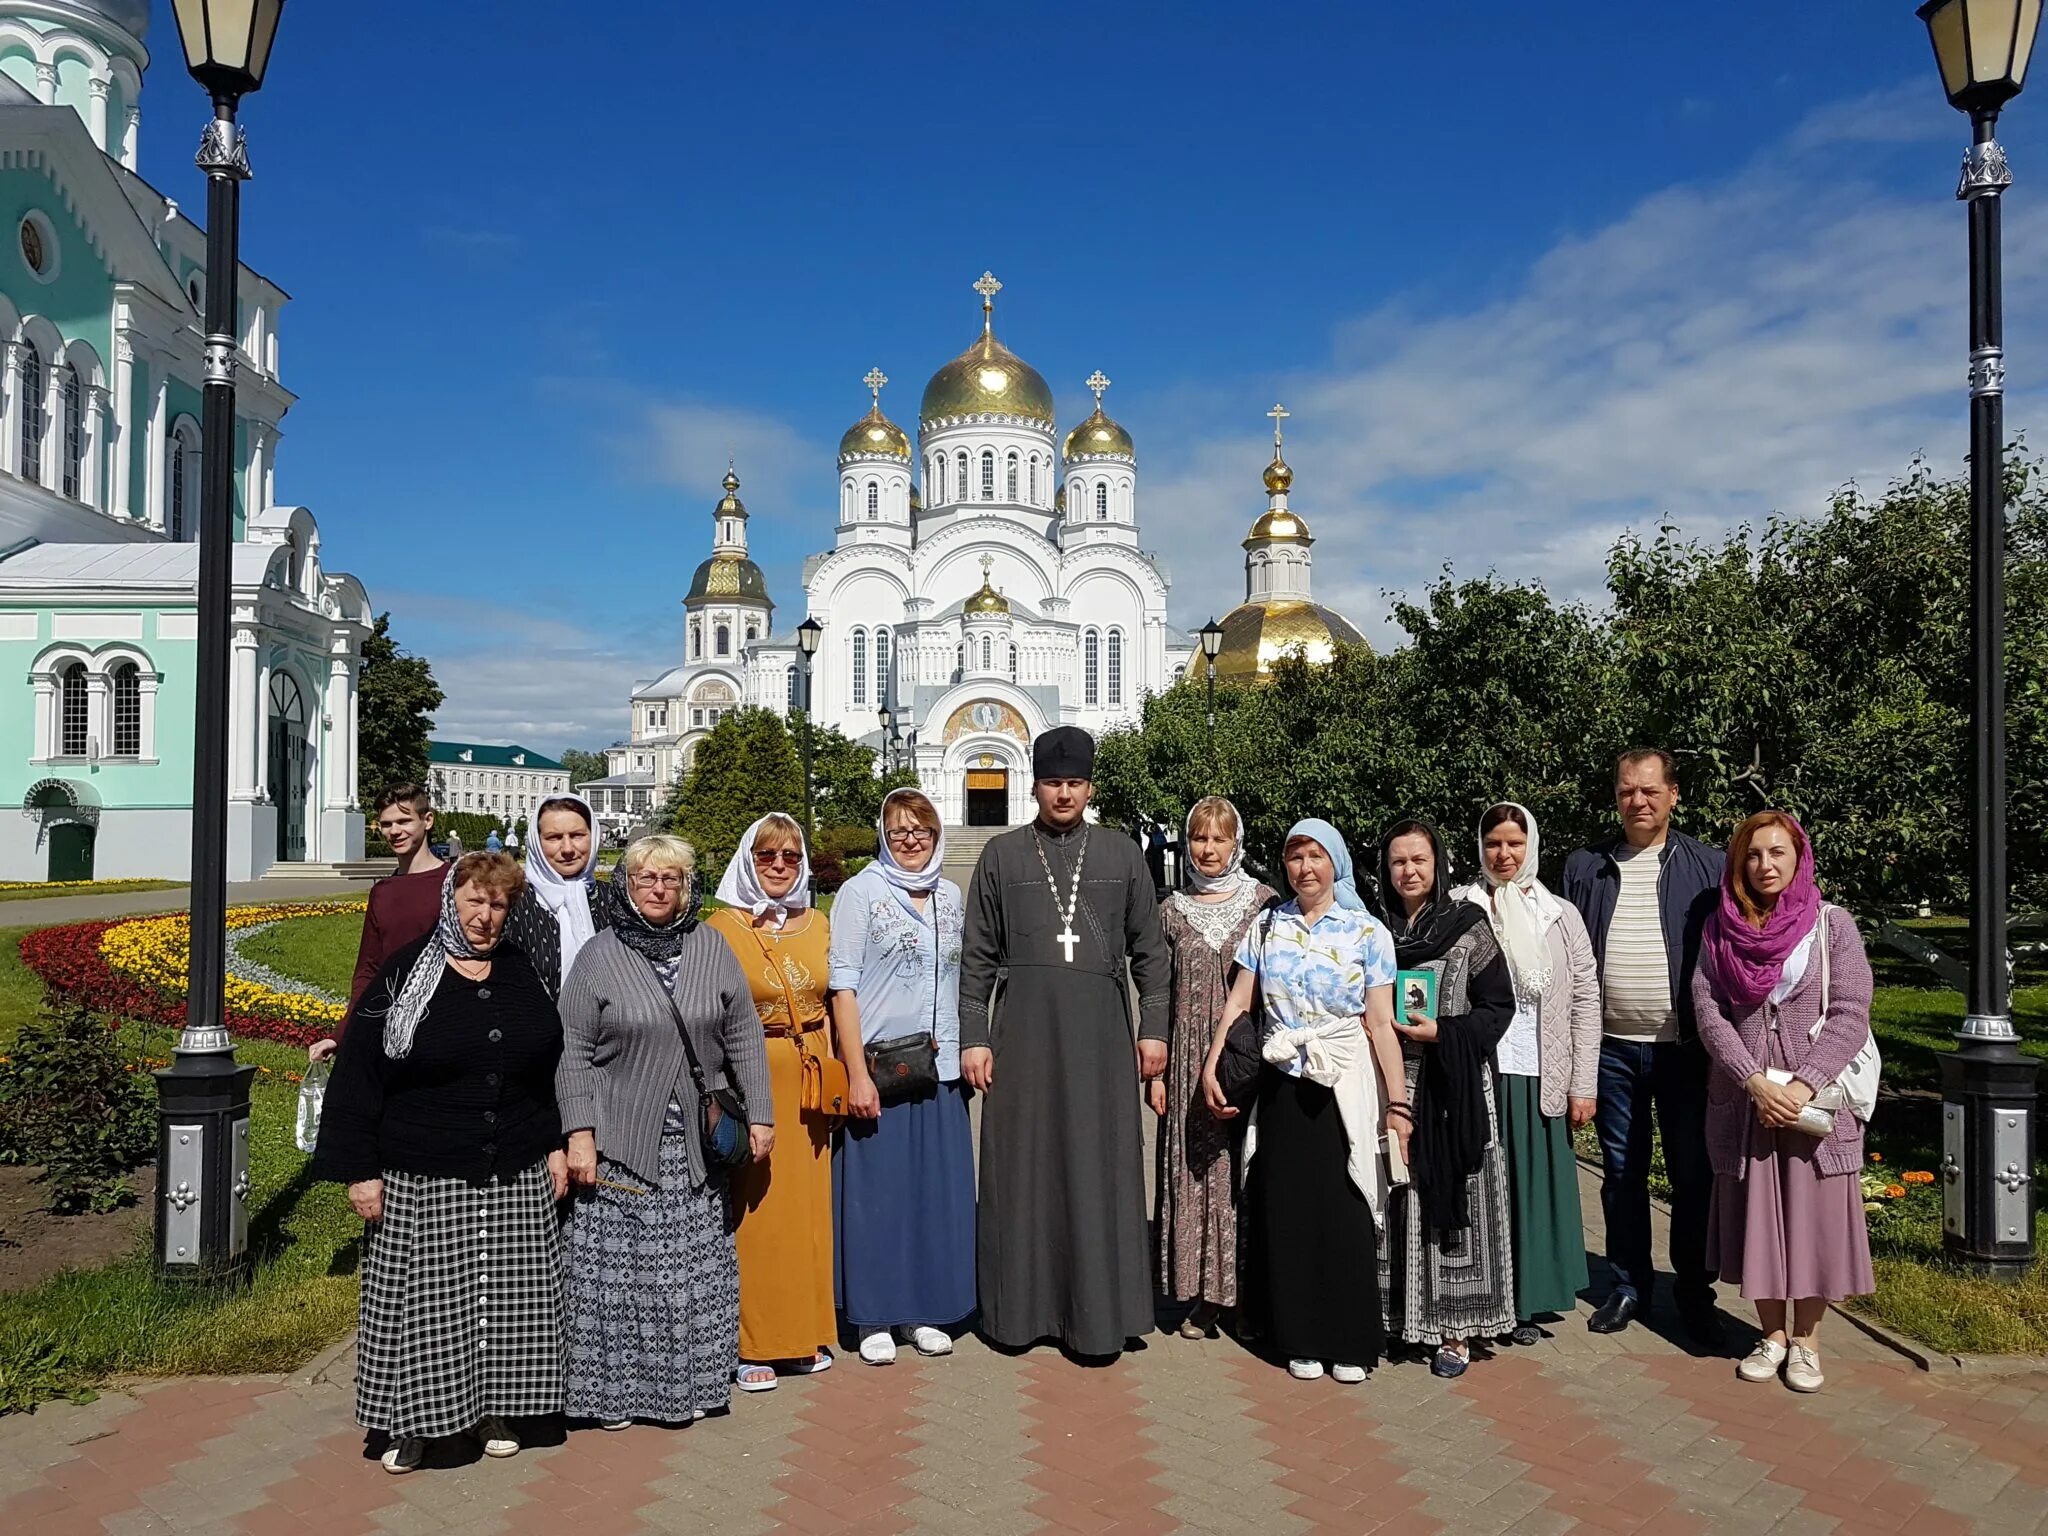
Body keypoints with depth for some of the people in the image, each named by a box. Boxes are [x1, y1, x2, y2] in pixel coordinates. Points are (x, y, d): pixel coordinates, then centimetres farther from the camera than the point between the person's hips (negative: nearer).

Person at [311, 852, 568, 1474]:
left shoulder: (524, 975, 6)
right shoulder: (406, 975, -6)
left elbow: (554, 1067, 14)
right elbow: (359, 1072, -6)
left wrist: (557, 1145, 10)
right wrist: (360, 1169, -9)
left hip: (517, 1178, 3)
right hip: (424, 1183, -3)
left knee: (505, 1297, 9)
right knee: (423, 1301, 3)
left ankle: (495, 1408, 26)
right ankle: (413, 1421, 20)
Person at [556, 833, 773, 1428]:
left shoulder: (712, 949, 5)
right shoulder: (598, 957, -1)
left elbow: (744, 1039, 8)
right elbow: (574, 1054, -3)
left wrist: (759, 1115, 5)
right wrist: (579, 1133, -10)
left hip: (696, 1146, 3)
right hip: (621, 1146, -2)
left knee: (695, 1266, 8)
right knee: (616, 1267, 1)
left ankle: (688, 1381, 23)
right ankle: (613, 1386, 17)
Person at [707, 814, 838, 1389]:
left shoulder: (816, 924, 10)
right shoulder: (722, 927, -4)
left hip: (808, 1083, 5)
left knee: (807, 1205, 9)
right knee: (752, 1208, -1)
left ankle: (804, 1333, 22)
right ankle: (752, 1345, 11)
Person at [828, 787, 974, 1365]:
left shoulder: (950, 896, 11)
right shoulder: (860, 893, -4)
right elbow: (843, 987, -8)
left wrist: (969, 1053, 9)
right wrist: (856, 1074, -14)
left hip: (940, 1068, 5)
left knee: (938, 1189, 8)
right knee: (877, 1189, 1)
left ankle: (924, 1312, 22)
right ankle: (873, 1318, 15)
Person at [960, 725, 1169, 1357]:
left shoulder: (1122, 854, 8)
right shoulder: (1002, 854, 6)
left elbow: (1149, 950, 10)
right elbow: (978, 956, 6)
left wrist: (1153, 1028, 3)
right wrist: (973, 1038, 1)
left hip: (1100, 1030, 0)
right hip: (1024, 1029, 0)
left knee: (1101, 1169, 2)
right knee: (1021, 1165, 4)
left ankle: (1098, 1312, 12)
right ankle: (1021, 1307, 16)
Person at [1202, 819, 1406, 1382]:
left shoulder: (1367, 933, -2)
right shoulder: (1266, 929, 6)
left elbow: (1381, 1025, -4)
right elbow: (1236, 1004, 5)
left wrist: (1397, 1104, -6)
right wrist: (1210, 1069, -4)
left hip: (1344, 1090, -2)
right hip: (1281, 1086, 2)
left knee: (1345, 1210, 0)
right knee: (1286, 1209, 5)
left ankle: (1351, 1341, 16)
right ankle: (1300, 1338, 19)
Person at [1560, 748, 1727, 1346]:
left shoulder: (1707, 866, 1)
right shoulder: (1586, 867, 6)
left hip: (1684, 1048, -2)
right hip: (1612, 1047, 2)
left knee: (1693, 1175, 6)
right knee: (1621, 1173, 11)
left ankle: (1694, 1293, 21)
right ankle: (1629, 1285, 25)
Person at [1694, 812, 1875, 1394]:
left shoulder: (1832, 925, -1)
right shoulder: (1720, 930, 3)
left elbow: (1850, 1015, -7)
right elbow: (1709, 1014, -2)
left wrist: (1804, 1085, -17)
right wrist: (1756, 1082, -14)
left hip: (1817, 1099, -1)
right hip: (1742, 1100, 2)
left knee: (1812, 1215, 4)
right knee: (1755, 1216, 8)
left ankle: (1806, 1340, 20)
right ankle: (1772, 1334, 23)